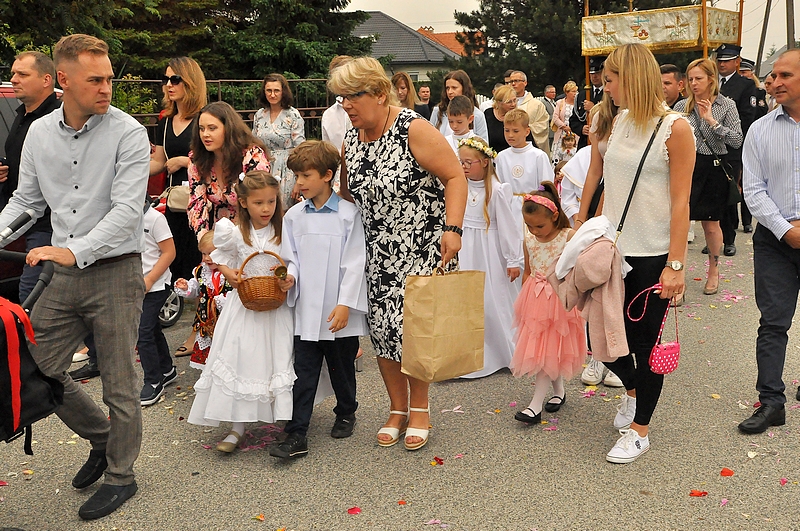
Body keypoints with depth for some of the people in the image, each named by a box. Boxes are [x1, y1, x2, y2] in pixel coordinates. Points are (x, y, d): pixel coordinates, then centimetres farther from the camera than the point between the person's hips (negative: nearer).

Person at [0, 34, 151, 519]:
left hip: (115, 270, -5)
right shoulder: (39, 133, 6)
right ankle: (103, 436, 36)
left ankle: (121, 476, 25)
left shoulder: (128, 133, -10)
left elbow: (126, 210, -18)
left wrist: (76, 250, -27)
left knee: (119, 383, 4)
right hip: (63, 275, 6)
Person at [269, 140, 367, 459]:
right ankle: (296, 436, 4)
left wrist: (345, 304, -13)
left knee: (342, 369, 15)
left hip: (340, 313, -2)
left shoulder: (348, 214, -7)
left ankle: (346, 414, 39)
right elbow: (292, 258, 10)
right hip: (306, 311, 3)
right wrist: (289, 278, -12)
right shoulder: (293, 216, 5)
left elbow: (355, 262, -9)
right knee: (303, 375, 2)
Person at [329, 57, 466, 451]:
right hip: (376, 251, 6)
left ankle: (419, 408, 14)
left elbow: (455, 177, -14)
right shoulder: (350, 140, 6)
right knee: (380, 327, 5)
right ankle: (397, 409, 23)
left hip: (420, 247, -6)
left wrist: (452, 228, -22)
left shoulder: (413, 130, -14)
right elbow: (348, 194, 18)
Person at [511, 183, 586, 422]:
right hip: (534, 299, 5)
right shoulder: (529, 239, 2)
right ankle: (559, 391, 30)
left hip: (560, 301, -5)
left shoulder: (569, 237, -13)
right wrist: (523, 299, 12)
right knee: (538, 350, 10)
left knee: (547, 351, -3)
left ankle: (536, 405, 0)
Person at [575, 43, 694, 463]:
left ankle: (640, 430, 23)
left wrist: (675, 265, -15)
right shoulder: (618, 122, 7)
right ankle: (631, 389, 41)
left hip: (654, 255, -5)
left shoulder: (675, 129, -10)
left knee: (644, 341, 4)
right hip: (613, 248, 6)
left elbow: (680, 202, -12)